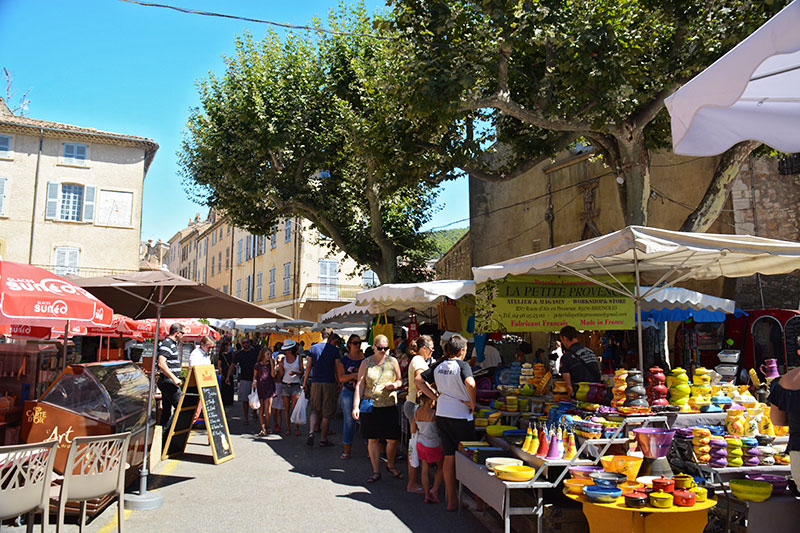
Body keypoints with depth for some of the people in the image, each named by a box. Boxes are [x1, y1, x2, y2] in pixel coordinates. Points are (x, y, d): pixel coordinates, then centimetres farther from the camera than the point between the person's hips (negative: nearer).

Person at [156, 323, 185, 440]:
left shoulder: (173, 344, 17)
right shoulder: (166, 344, -14)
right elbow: (161, 364, -25)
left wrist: (175, 378, 23)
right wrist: (174, 378, -25)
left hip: (169, 381, 10)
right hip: (168, 381, -10)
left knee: (166, 409, 12)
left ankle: (165, 436, 17)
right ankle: (166, 433, -8)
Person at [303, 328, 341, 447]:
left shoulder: (313, 348, 5)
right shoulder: (334, 350, -4)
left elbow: (308, 367, 6)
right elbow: (337, 369, -5)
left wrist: (305, 383, 13)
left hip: (315, 383, 3)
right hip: (329, 383, -3)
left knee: (314, 410, 15)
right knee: (327, 413, 6)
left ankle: (311, 432, -5)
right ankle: (323, 439, 11)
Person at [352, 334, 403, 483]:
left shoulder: (393, 361, 6)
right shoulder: (366, 363, 3)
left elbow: (400, 380, 15)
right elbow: (359, 385, 0)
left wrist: (395, 385, -9)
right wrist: (356, 406, -7)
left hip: (390, 405, 1)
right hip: (371, 405, -1)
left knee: (393, 440, 3)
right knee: (373, 439, 4)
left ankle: (391, 466, 28)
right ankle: (376, 471, 17)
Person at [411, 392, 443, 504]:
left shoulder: (416, 412, -4)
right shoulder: (434, 413, -22)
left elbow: (413, 431, 3)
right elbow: (439, 431, -11)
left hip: (420, 443, 5)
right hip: (433, 445, -5)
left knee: (425, 469, 12)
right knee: (441, 467, 15)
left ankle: (427, 494, 13)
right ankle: (434, 489, 8)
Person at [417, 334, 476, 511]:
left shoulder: (439, 366, 6)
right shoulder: (462, 365, -12)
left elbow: (419, 380, 10)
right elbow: (470, 384, -30)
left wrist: (435, 397, 8)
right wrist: (473, 403, -16)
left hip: (442, 415, 6)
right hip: (461, 416, -6)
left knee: (449, 457, 11)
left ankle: (451, 500, 18)